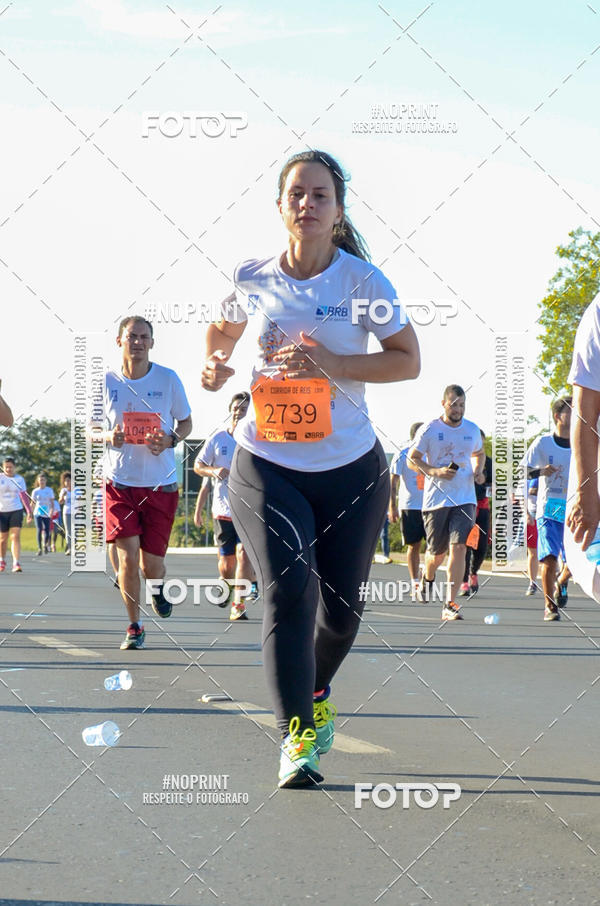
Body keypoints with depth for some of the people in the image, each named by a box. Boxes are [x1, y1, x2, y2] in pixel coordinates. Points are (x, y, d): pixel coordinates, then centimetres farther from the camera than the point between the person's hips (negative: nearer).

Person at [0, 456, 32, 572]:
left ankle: (16, 564, -17)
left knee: (16, 536, -12)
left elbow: (24, 496, 13)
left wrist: (29, 511, 11)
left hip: (16, 511, 1)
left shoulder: (20, 479, 5)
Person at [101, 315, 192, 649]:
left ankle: (158, 587, 39)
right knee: (128, 556, -10)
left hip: (161, 483, 0)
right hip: (120, 481, 0)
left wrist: (171, 440, -12)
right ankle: (135, 626, 7)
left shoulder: (168, 379, -2)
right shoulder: (106, 382, -1)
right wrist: (108, 437, -12)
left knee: (151, 562, 2)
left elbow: (186, 422, 9)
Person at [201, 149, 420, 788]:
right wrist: (213, 364, -3)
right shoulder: (252, 279, -1)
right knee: (288, 588, -18)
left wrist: (332, 363, -18)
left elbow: (408, 361, -6)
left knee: (341, 607, 8)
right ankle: (296, 739, -14)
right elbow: (222, 329, 19)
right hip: (265, 464, 0)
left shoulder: (362, 279, -6)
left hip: (350, 466, 1)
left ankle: (316, 695, 40)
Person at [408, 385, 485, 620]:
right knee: (437, 552, 8)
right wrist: (434, 471, -18)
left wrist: (478, 470, 4)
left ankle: (450, 605, -14)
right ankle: (427, 578, 45)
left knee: (459, 547, -15)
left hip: (464, 499, 2)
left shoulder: (472, 430, 7)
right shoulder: (429, 429, -4)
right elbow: (412, 459, -2)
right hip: (435, 500, -2)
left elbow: (479, 453, 26)